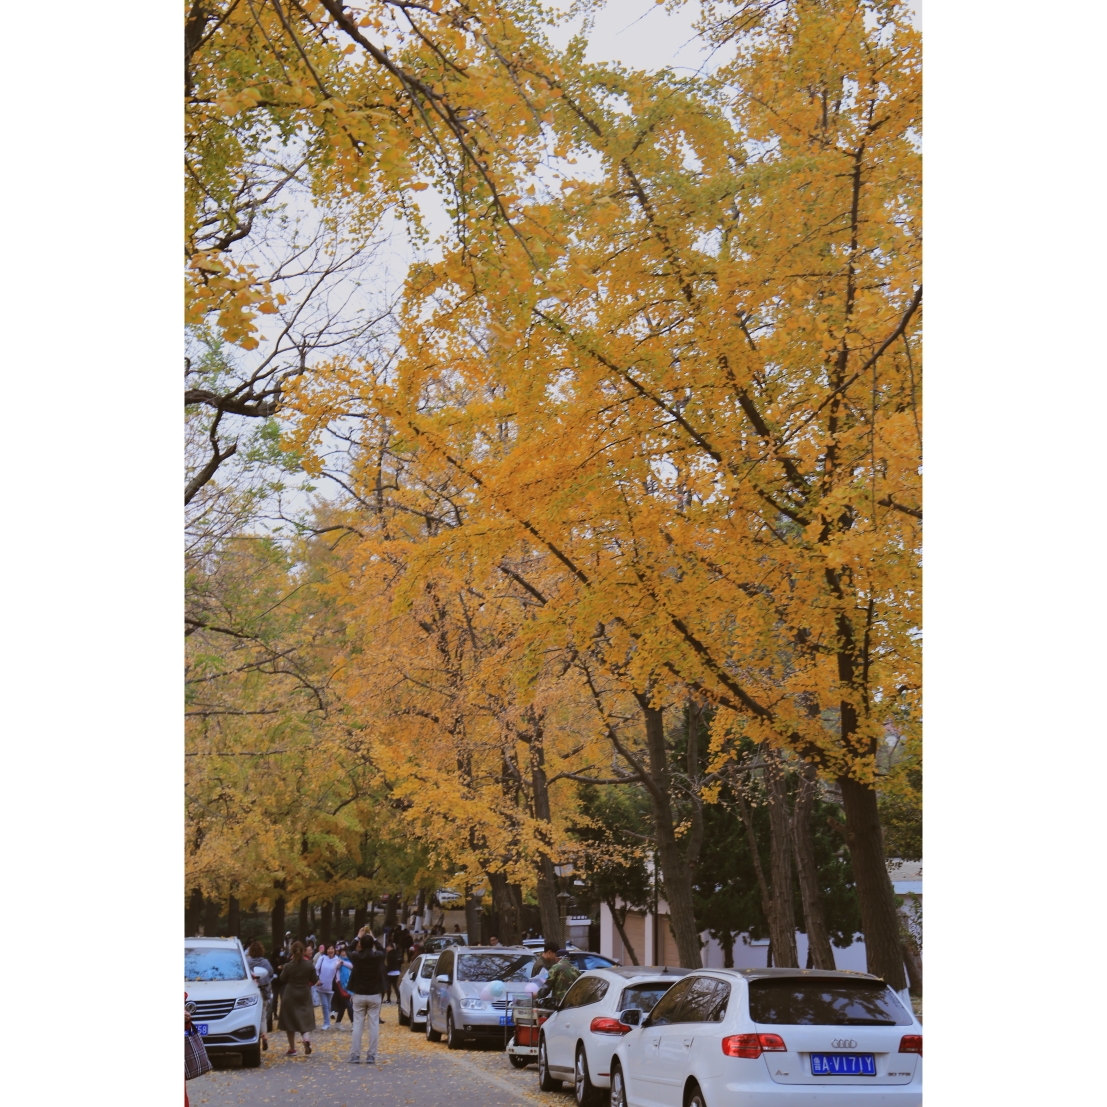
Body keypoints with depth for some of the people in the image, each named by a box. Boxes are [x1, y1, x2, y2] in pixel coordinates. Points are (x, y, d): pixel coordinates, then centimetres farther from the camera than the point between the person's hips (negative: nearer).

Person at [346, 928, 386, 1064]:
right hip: (374, 996, 0)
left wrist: (358, 937, 20)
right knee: (374, 1026, 3)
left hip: (359, 995, 0)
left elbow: (348, 952, 15)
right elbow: (381, 950, 17)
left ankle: (355, 1055, 3)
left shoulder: (356, 956, -9)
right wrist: (373, 938, 22)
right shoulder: (378, 956, -8)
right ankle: (371, 1056, 1)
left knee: (357, 1025, 5)